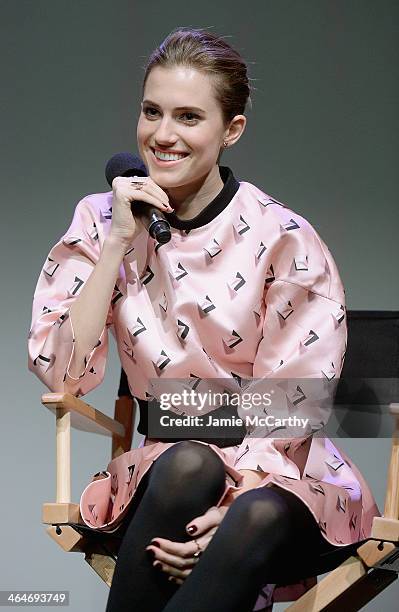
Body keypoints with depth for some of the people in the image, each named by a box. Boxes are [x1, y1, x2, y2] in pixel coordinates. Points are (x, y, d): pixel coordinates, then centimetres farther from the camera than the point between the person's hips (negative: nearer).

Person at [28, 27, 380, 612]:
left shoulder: (284, 240, -6)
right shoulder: (101, 223, 3)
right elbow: (62, 376, -8)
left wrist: (230, 508, -25)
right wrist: (119, 242, -13)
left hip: (279, 480, -2)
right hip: (163, 472, 2)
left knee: (258, 518, -37)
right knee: (188, 465, -34)